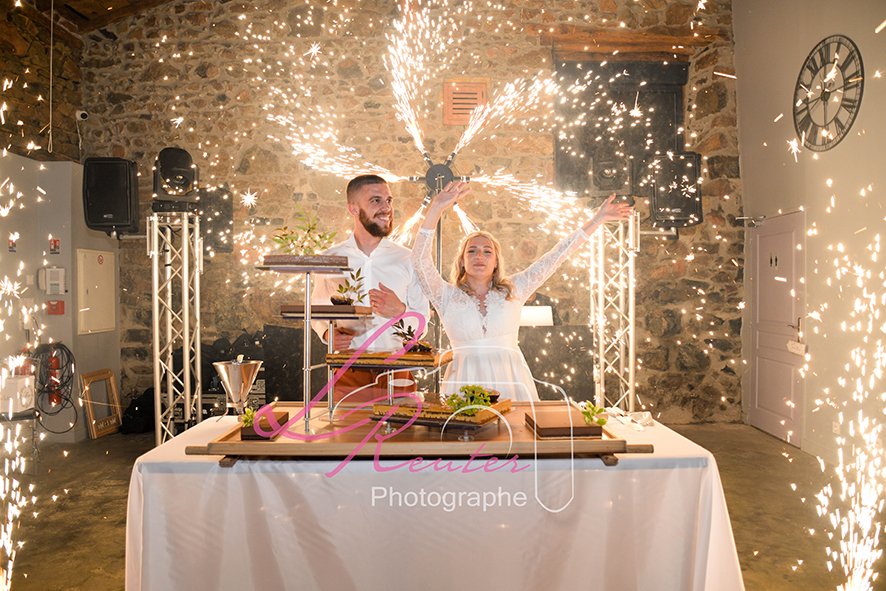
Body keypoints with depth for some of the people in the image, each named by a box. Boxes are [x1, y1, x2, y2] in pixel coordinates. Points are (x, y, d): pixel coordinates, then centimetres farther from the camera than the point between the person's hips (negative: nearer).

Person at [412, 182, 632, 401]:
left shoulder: (513, 290, 11)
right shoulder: (447, 296, 5)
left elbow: (554, 258, 10)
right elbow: (420, 259, -8)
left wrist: (597, 220, 9)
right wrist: (436, 208, -19)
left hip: (511, 383, 2)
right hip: (466, 385, -1)